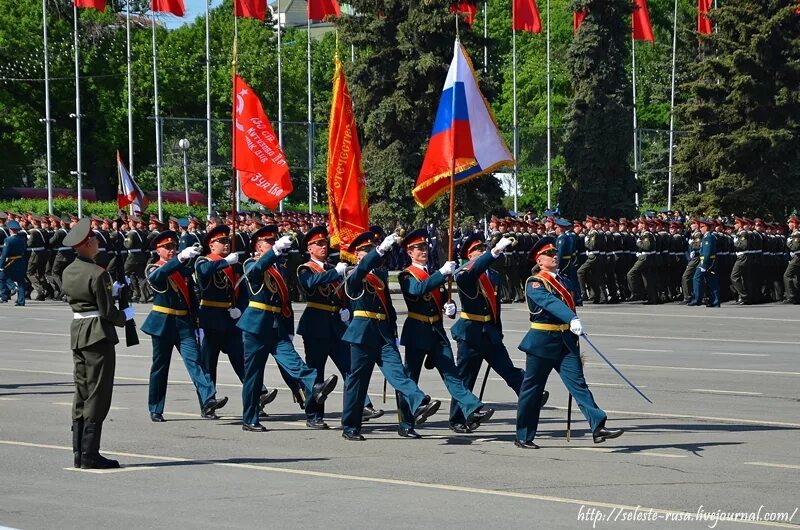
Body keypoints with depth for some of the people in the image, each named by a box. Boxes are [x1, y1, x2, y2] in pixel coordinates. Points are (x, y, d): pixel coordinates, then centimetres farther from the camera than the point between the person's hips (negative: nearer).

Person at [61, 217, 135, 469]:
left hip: (77, 332, 8)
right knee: (98, 394, -4)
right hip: (98, 334, -8)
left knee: (82, 392, 13)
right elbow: (107, 311, -16)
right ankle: (90, 453, -5)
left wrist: (112, 290, 19)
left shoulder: (68, 272, 8)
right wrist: (126, 316, 4)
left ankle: (79, 452, 14)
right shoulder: (97, 273, -17)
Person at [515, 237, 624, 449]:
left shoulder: (564, 282, 14)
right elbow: (550, 303, -29)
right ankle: (523, 437, 13)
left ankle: (598, 427, -17)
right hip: (541, 342, -5)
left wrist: (574, 344, 23)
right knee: (532, 389, 4)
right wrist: (573, 320, -46)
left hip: (565, 342, 6)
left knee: (578, 382, -7)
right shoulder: (535, 284, -11)